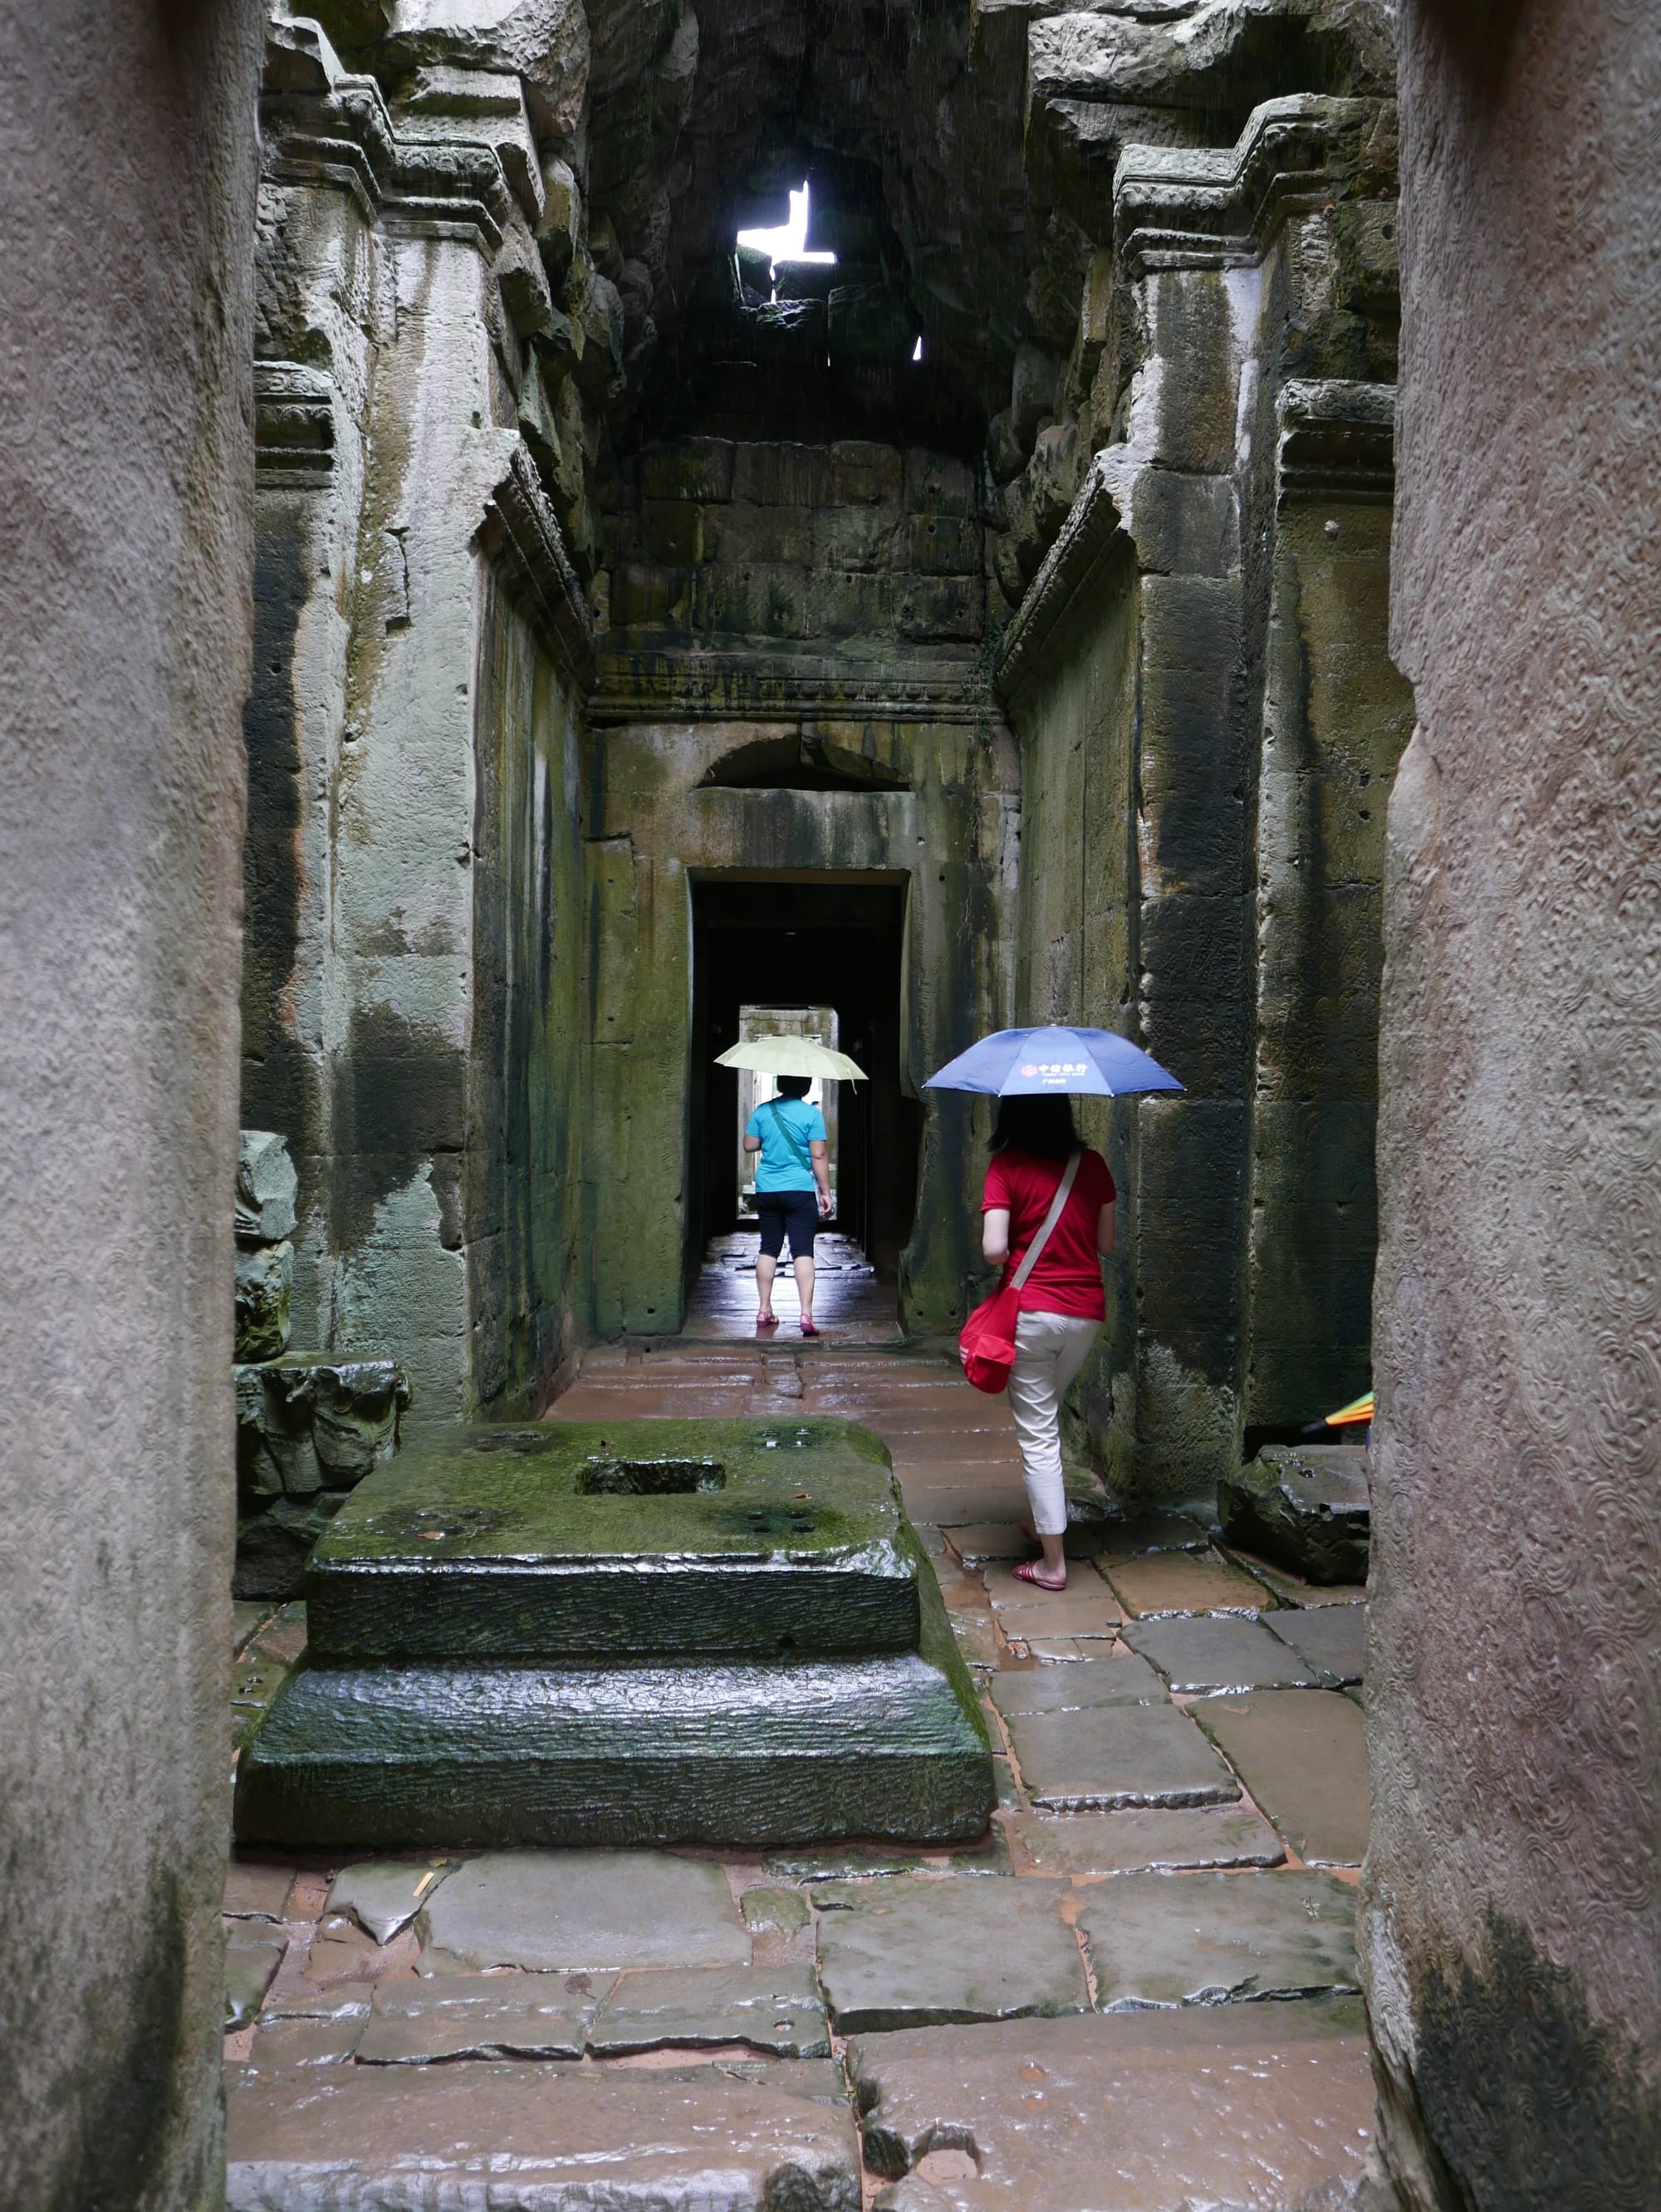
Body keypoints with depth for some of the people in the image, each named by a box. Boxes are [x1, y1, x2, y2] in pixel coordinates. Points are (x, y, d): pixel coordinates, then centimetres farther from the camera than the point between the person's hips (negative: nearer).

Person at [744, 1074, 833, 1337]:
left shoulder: (762, 1111, 3)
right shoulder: (812, 1114, -7)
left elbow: (749, 1145, 7)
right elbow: (819, 1156, -9)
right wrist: (825, 1193, -4)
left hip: (766, 1190, 3)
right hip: (800, 1190, -3)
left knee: (768, 1249, 13)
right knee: (803, 1251, -4)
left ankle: (765, 1311, 16)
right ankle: (806, 1314, -12)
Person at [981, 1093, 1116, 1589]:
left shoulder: (1007, 1167, -9)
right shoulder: (1092, 1165, 2)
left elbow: (994, 1249, -16)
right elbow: (1105, 1244, 6)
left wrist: (1013, 1255, 6)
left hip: (1031, 1311, -4)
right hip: (1087, 1312, 4)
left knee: (1038, 1435, 4)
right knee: (1045, 1414, 26)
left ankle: (1052, 1563, 7)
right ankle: (1043, 1520, 34)